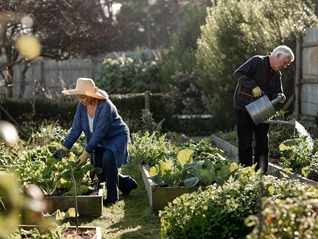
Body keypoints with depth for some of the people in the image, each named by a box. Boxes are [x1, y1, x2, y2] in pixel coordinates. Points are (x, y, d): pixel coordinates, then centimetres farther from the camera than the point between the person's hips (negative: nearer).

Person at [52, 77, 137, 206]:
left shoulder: (105, 106, -30)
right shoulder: (82, 106, -9)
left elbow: (99, 133, -32)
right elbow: (76, 129, -6)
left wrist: (86, 153, -35)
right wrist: (64, 148, -16)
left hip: (117, 137, -7)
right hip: (100, 142, 7)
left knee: (108, 157, -35)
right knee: (101, 175, 4)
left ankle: (112, 196, -20)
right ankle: (128, 183, 32)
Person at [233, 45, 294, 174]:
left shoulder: (277, 74, 11)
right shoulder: (257, 61, -11)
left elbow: (277, 92, 9)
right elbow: (238, 74, -19)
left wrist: (280, 97, -15)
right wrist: (254, 86, -26)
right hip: (244, 109, -7)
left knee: (262, 143, 7)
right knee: (245, 143, -4)